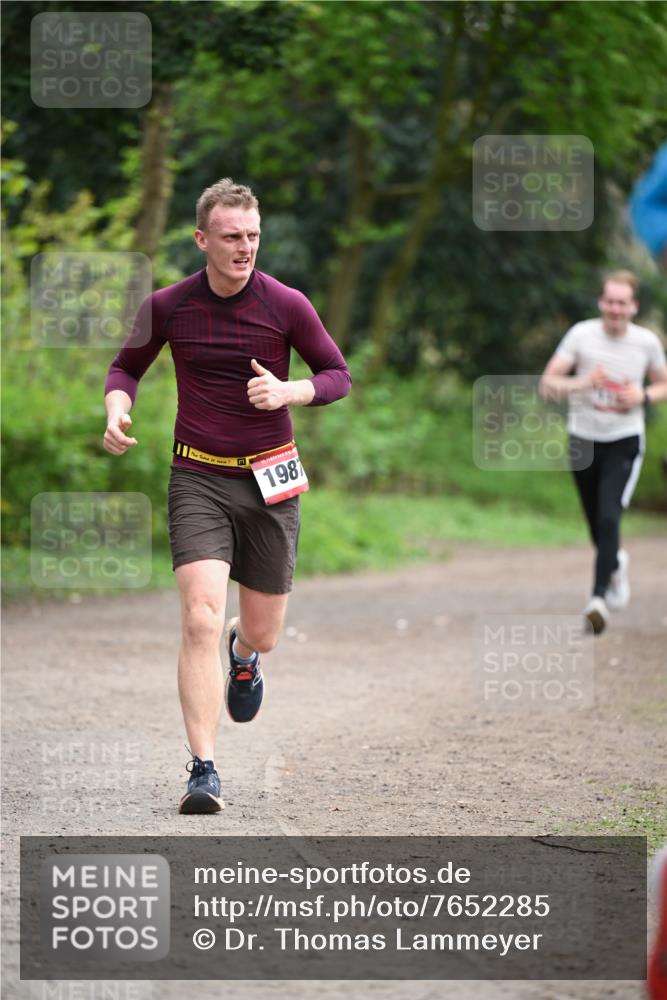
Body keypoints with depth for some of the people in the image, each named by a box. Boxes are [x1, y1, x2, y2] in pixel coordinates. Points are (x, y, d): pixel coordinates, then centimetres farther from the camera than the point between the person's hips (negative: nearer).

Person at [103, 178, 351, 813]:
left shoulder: (286, 305, -4)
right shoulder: (167, 307, -2)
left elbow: (337, 375, 5)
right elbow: (127, 366, 15)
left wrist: (289, 391, -15)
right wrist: (116, 411, -6)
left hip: (269, 481, 1)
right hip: (198, 480, -1)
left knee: (263, 632, 11)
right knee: (201, 620, -18)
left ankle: (243, 653, 51)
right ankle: (204, 771, -17)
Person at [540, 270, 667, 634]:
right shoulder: (581, 335, -7)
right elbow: (547, 384, -8)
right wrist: (582, 383, -27)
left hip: (625, 443, -1)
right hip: (583, 440, 2)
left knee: (609, 518, -19)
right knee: (596, 524, 13)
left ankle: (599, 597, -19)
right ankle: (616, 563, 46)